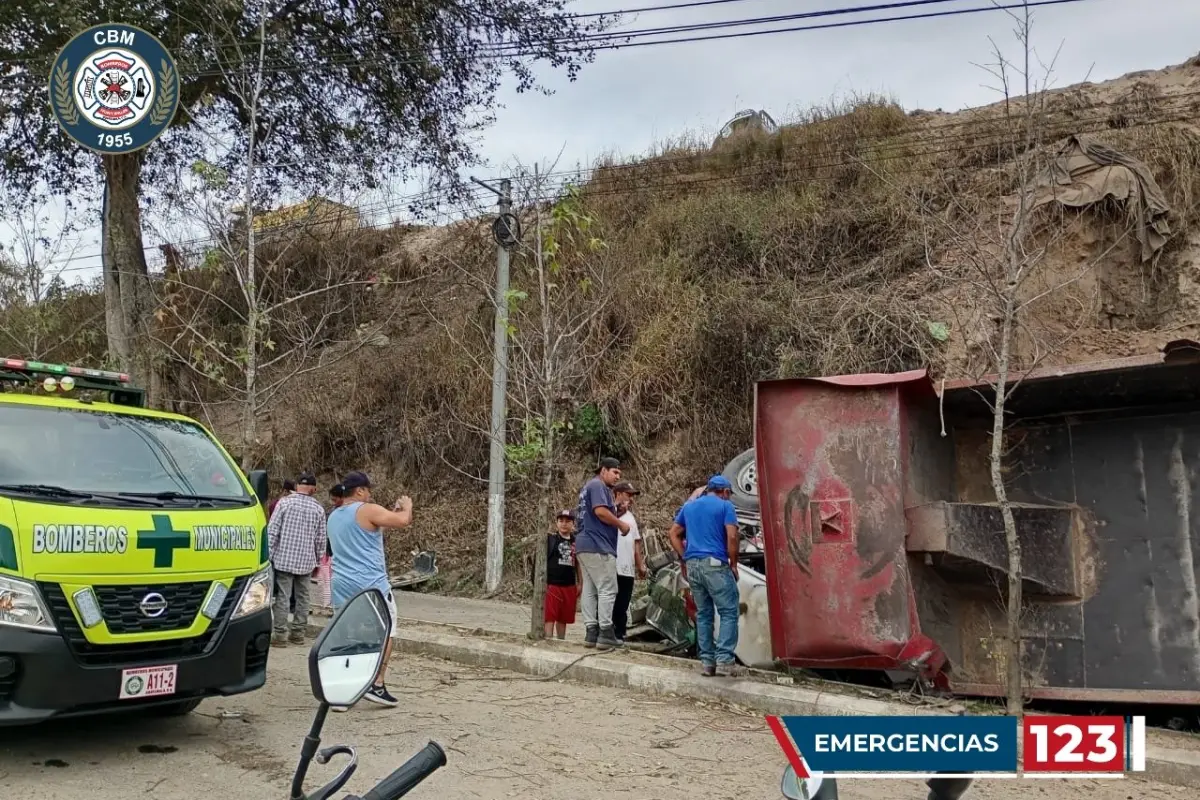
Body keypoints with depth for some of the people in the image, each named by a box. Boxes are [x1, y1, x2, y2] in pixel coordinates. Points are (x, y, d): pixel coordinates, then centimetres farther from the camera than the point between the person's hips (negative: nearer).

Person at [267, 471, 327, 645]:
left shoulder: (285, 502, -5)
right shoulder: (318, 509, 2)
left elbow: (272, 530, -7)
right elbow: (320, 539, 6)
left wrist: (269, 554, -1)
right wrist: (318, 560, 18)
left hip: (284, 558, -2)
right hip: (306, 560, 2)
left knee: (283, 596, 0)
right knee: (302, 597, 11)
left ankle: (280, 634, 0)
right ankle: (298, 632, 15)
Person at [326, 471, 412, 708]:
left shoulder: (333, 517, 17)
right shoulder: (367, 511, -9)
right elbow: (403, 521, -15)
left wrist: (392, 513, 26)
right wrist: (407, 506, 6)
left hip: (342, 588, 7)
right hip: (371, 585, -7)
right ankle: (377, 684, 4)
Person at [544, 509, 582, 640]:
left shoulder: (576, 542, 7)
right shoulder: (550, 539, -3)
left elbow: (578, 564, 15)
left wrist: (580, 584, 13)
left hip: (569, 586, 4)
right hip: (552, 584, -4)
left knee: (563, 619, 13)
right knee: (549, 617, -6)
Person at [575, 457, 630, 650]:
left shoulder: (589, 487, 25)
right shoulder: (598, 485, -8)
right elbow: (600, 511, -21)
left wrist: (616, 507, 13)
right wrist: (621, 524, -10)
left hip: (585, 545, 11)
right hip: (598, 546, -11)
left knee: (590, 590, 7)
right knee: (607, 590, -9)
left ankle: (591, 632, 6)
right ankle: (605, 633, -10)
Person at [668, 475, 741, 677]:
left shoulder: (689, 506, 18)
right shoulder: (725, 506, 1)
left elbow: (673, 534, 17)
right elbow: (731, 537, -9)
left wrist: (685, 557, 14)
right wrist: (734, 564, -1)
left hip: (693, 565, 6)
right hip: (715, 564, -6)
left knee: (703, 613, 11)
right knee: (728, 612, -1)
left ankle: (706, 661, 9)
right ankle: (724, 659, -10)